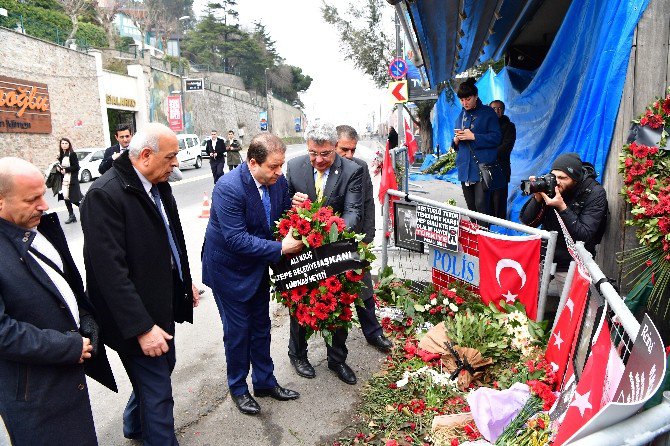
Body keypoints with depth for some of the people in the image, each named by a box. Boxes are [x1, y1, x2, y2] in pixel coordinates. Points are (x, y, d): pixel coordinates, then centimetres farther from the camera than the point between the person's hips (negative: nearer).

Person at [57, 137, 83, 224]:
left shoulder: (72, 154, -7)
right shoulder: (61, 155, 12)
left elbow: (76, 167, -11)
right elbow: (60, 166, 21)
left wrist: (65, 170, -13)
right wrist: (59, 169, 0)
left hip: (72, 179, -7)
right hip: (64, 179, 7)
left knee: (74, 199, -6)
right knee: (66, 198, 4)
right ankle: (71, 216, 10)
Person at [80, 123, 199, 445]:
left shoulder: (159, 185, 4)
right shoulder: (105, 195, -23)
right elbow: (111, 271, -25)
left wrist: (186, 282, 20)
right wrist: (141, 327, -25)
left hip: (163, 305, 9)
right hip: (137, 316, -9)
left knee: (163, 367, 25)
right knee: (158, 394, 4)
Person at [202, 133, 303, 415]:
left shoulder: (278, 181, -10)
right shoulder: (228, 188, -29)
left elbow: (285, 215, 6)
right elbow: (236, 239, -32)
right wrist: (279, 248, -31)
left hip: (258, 265, 6)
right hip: (229, 269, -6)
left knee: (261, 326, 18)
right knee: (237, 330, 8)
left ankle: (264, 381, 37)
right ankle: (238, 388, 31)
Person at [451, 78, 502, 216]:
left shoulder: (488, 112, 0)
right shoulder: (461, 115, 16)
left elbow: (496, 137, -8)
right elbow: (455, 145, 18)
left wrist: (473, 136, -15)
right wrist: (456, 140, -5)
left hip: (483, 165, -5)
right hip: (465, 167, 6)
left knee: (481, 205, -13)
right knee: (471, 207, 9)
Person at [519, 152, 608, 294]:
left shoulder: (595, 194, -14)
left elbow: (585, 236, -21)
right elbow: (527, 222, -6)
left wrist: (562, 207, -30)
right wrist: (537, 198, -24)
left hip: (570, 266, -3)